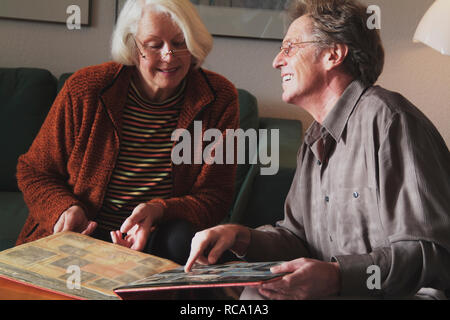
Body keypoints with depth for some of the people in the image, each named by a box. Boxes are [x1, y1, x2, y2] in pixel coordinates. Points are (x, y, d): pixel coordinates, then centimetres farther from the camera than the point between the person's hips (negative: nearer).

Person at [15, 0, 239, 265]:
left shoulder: (220, 99, -3)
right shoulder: (84, 90, -3)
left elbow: (215, 196, -3)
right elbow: (34, 171, 8)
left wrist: (158, 211, -24)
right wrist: (64, 209, -16)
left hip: (157, 240, 2)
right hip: (80, 235, -1)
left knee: (184, 238, -32)